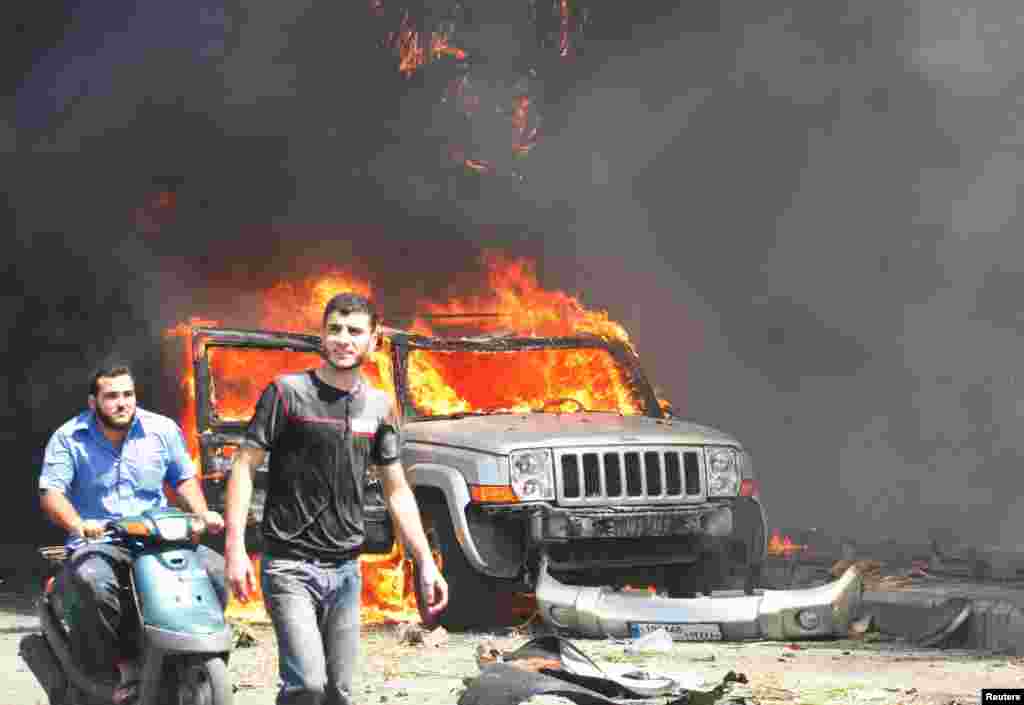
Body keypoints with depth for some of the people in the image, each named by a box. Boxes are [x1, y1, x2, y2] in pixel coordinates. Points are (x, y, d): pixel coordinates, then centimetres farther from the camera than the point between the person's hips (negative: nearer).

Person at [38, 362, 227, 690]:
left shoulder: (163, 429, 7)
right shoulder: (68, 438, 0)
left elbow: (184, 478, 16)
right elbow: (50, 492, -8)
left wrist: (203, 515, -3)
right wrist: (79, 526, -28)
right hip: (97, 543, -3)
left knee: (216, 570, -20)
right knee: (95, 583, -38)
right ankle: (114, 669, -19)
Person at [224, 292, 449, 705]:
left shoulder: (379, 407, 8)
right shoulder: (287, 392, -6)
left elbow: (397, 492, 14)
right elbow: (245, 467, -6)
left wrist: (426, 562, 7)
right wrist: (235, 548, -16)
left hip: (346, 570, 5)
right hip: (290, 566, -5)